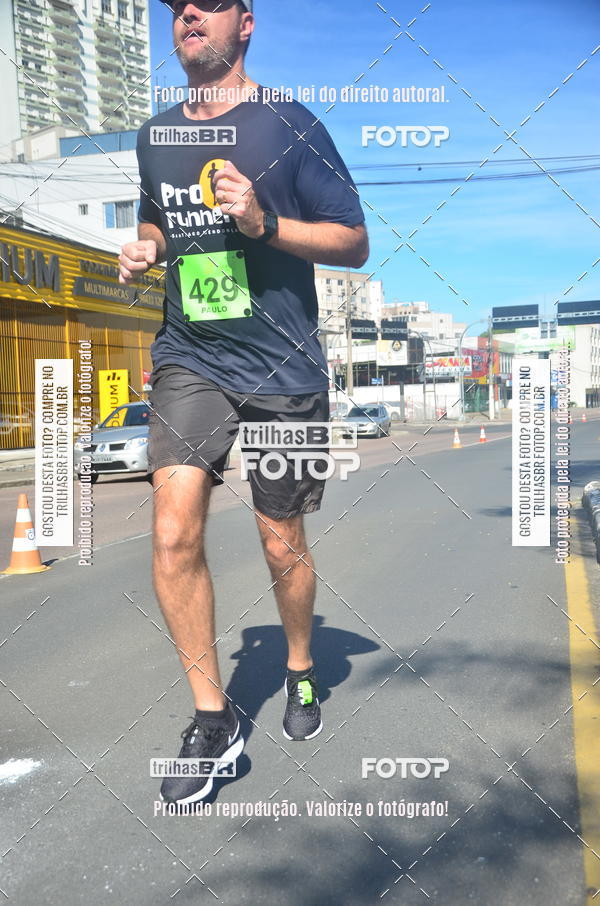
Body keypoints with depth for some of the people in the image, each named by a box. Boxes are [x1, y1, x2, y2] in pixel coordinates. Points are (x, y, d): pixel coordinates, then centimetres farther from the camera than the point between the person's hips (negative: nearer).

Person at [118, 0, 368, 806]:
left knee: (282, 547, 8)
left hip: (283, 371, -3)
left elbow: (355, 242, -2)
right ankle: (213, 717, 4)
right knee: (174, 535, -14)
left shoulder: (290, 126, -2)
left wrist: (264, 223, -18)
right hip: (188, 360, 3)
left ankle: (301, 671, 37)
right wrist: (144, 250, 4)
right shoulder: (155, 135, 11)